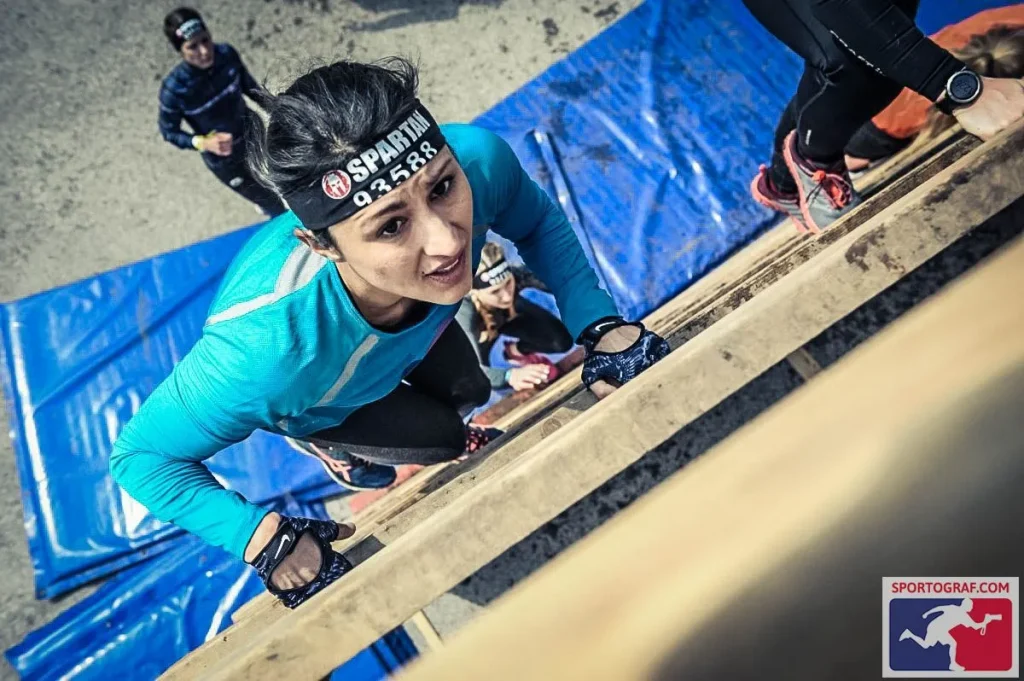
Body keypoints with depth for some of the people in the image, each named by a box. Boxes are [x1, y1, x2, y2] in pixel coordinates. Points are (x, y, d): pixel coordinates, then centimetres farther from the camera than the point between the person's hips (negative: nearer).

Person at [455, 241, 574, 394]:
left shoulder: (518, 276, -40)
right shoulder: (465, 312, -44)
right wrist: (510, 375, -65)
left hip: (507, 318, 1)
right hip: (478, 330, -1)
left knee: (561, 341, -18)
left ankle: (513, 350, 8)